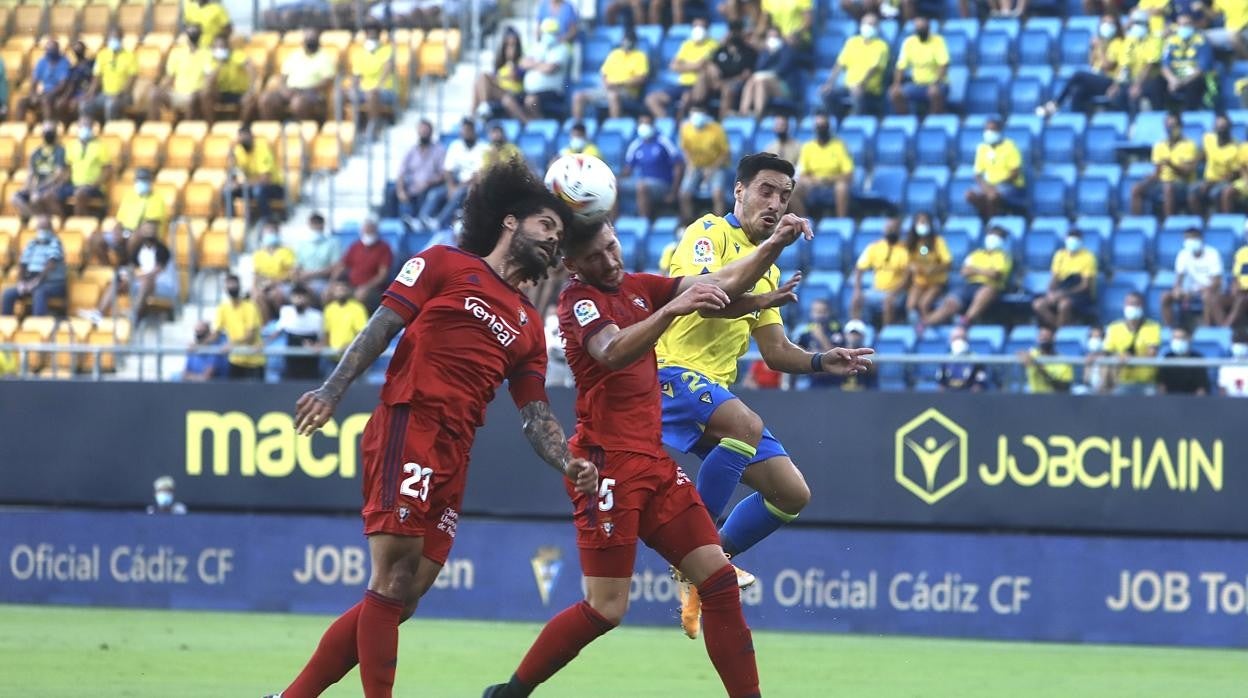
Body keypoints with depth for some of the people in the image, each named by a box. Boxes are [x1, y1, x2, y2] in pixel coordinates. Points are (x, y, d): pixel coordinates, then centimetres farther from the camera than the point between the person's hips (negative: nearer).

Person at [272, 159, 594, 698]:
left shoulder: (528, 326, 23)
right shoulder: (445, 265, 7)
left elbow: (535, 414, 18)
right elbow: (382, 326, 1)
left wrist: (568, 463, -1)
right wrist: (332, 390, -12)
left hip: (454, 458, 7)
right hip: (408, 425, -7)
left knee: (404, 593, 4)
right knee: (396, 575, -15)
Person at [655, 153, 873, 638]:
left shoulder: (766, 269, 21)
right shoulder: (711, 232, -4)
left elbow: (776, 352, 22)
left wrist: (821, 362, 2)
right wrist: (769, 249, -31)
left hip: (716, 388, 9)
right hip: (674, 370, -9)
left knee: (792, 494, 2)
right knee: (747, 425, -37)